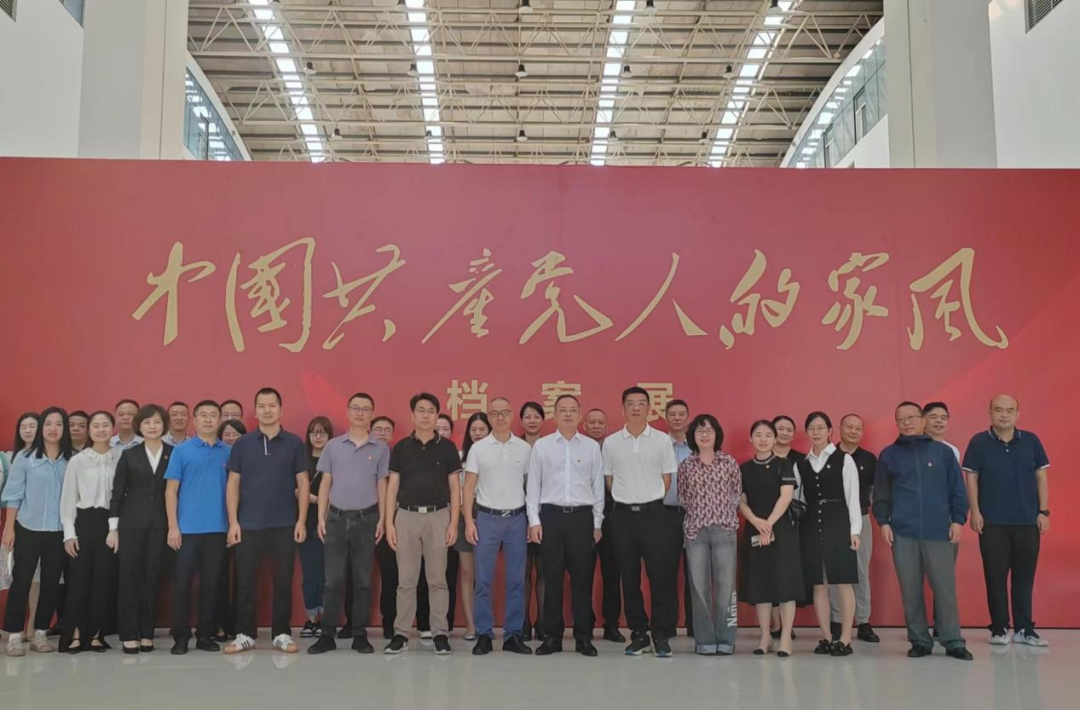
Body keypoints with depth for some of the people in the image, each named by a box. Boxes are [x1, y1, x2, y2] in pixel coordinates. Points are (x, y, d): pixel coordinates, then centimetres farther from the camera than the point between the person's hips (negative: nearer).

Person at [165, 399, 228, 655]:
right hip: (188, 528, -2)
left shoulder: (228, 453, 6)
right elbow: (171, 490, -1)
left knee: (210, 583, 8)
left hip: (217, 529, 2)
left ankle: (205, 635, 17)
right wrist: (173, 527, -8)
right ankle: (181, 636, 12)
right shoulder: (181, 451, 1)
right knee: (182, 582, 2)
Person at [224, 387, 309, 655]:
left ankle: (281, 634, 15)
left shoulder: (294, 443, 3)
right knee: (246, 581, 5)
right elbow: (233, 484, 4)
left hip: (285, 525, 0)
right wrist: (233, 522, -3)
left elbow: (303, 483, 3)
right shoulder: (242, 444, 4)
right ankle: (245, 634, 17)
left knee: (283, 581, 5)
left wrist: (301, 521, -3)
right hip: (249, 525, 0)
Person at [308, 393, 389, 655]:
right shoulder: (333, 446, 5)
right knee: (333, 579, 2)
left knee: (363, 580, 5)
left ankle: (360, 635, 12)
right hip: (337, 517, 0)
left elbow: (382, 485, 5)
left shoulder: (381, 448, 4)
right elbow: (325, 483, 7)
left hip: (366, 518, 0)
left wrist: (382, 519, -1)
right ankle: (328, 634, 9)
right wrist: (321, 517, 1)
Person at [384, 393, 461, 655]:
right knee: (406, 580, 5)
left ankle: (440, 633, 11)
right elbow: (392, 487, 5)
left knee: (437, 579, 4)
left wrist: (454, 523, -4)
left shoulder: (447, 447, 3)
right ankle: (401, 633, 13)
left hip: (438, 516, -1)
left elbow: (454, 488, 3)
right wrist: (389, 523, -2)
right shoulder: (401, 447, 5)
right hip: (407, 516, 1)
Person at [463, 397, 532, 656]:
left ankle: (513, 635, 14)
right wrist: (469, 520, -6)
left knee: (516, 580, 5)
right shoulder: (478, 448, 1)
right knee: (483, 580, 2)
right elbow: (469, 487, 1)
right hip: (487, 518, -1)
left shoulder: (524, 448, 5)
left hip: (517, 518, 1)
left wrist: (533, 520, 3)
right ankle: (484, 635, 11)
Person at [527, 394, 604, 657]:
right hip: (551, 516, 0)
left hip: (582, 516, 0)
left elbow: (598, 487, 8)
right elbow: (532, 485, 6)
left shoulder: (592, 447, 6)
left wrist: (597, 524, 5)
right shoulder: (541, 446, 6)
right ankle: (552, 636, 13)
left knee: (582, 579, 3)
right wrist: (534, 520, 0)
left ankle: (584, 637, 13)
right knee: (552, 578, 4)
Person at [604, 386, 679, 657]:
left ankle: (661, 636, 7)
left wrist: (650, 502, 7)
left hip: (653, 513, -1)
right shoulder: (610, 442, 4)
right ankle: (638, 634, 17)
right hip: (623, 515, 1)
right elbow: (609, 480, 11)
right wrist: (628, 500, 10)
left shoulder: (662, 440, 1)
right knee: (630, 578, 7)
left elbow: (667, 478, 7)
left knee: (661, 576, -3)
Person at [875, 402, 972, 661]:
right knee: (910, 590, 4)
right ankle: (919, 641, 13)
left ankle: (953, 641, 11)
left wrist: (958, 520, 1)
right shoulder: (889, 455, 8)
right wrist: (883, 522, 1)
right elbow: (881, 494, 11)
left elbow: (957, 489, 8)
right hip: (903, 533, 1)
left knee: (945, 588, 0)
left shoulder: (942, 451, 7)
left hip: (938, 532, -1)